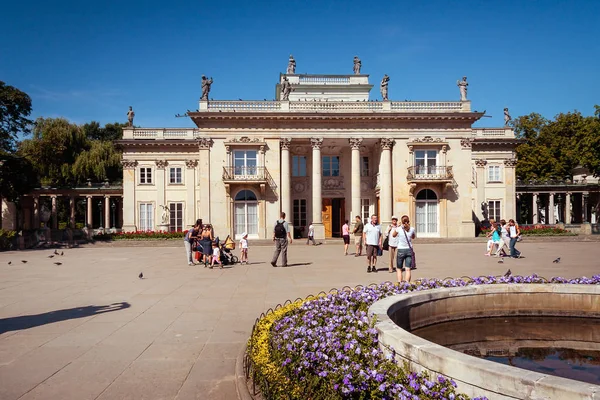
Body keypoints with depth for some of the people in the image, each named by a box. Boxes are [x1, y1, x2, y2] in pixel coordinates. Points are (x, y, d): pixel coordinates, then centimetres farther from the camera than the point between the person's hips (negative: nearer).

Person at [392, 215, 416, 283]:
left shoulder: (399, 229, -8)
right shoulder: (412, 229, -2)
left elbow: (393, 235, 11)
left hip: (401, 250, -2)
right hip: (409, 250, 2)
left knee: (399, 269, 10)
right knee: (408, 269, 1)